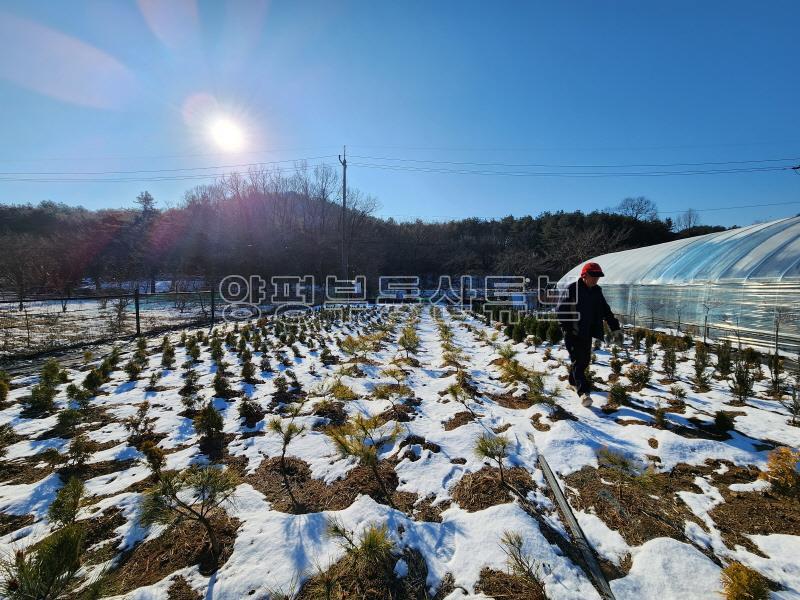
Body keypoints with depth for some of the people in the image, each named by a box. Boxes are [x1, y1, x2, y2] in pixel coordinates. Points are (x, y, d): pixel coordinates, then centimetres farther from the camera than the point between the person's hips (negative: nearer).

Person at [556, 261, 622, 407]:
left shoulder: (597, 291, 7)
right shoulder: (571, 289, -13)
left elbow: (606, 311, 13)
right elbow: (560, 309, -13)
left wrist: (615, 328, 7)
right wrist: (567, 328, -17)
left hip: (587, 333, 7)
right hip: (573, 333, -7)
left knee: (585, 360, 16)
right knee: (577, 361, -9)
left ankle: (573, 381, 37)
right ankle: (583, 392, -11)